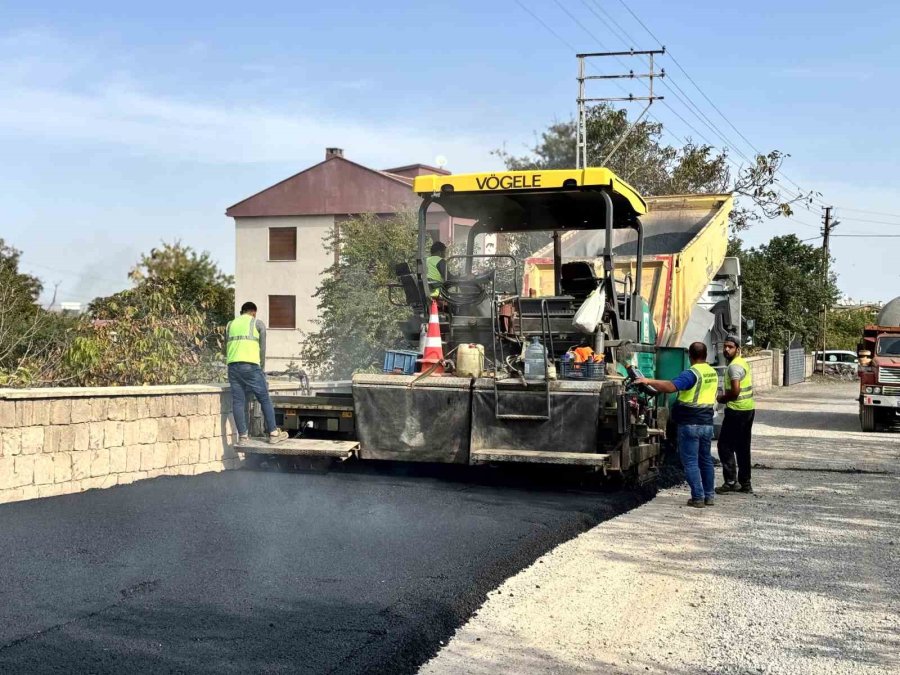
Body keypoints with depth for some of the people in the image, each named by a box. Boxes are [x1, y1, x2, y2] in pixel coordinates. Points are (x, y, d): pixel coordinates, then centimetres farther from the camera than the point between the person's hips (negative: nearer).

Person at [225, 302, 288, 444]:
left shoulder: (230, 325, 21)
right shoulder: (258, 324, 10)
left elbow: (226, 348, 21)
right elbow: (262, 349, 9)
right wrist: (261, 368, 18)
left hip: (232, 366, 4)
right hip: (250, 365, -4)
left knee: (238, 401, 4)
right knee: (265, 399, 1)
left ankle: (243, 435, 3)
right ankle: (273, 433, 0)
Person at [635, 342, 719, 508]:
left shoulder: (692, 373, -17)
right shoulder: (713, 373, 9)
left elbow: (671, 387, -30)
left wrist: (648, 381, -24)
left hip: (690, 424, -8)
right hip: (707, 423, 8)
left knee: (690, 462, -2)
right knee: (705, 460, 16)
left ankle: (698, 497, -2)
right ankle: (709, 496, 20)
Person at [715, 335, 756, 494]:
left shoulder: (734, 366, -16)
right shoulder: (743, 362, 15)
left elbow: (735, 391, -25)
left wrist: (722, 398, -9)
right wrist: (726, 397, 15)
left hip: (736, 411, -10)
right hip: (748, 409, 10)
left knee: (725, 445, -4)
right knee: (743, 447, 13)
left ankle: (731, 481, -6)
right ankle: (745, 483, 16)